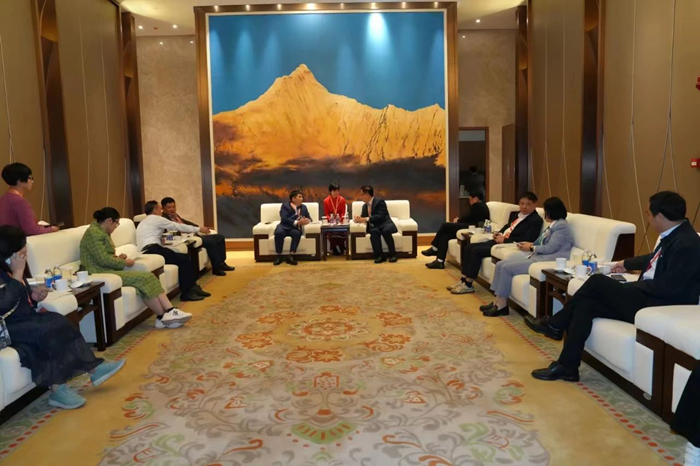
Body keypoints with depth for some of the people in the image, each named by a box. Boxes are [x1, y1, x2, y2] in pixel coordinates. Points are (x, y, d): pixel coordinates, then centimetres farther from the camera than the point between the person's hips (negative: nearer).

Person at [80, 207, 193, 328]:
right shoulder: (93, 232, -12)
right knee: (143, 278, -21)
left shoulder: (101, 231, 20)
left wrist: (118, 258, 8)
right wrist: (124, 262, -9)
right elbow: (103, 260, -20)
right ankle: (164, 316, -14)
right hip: (101, 274, -9)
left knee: (149, 277, -12)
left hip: (108, 270, 10)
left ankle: (169, 311, -23)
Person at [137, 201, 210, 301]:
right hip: (153, 251, -9)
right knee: (184, 259, -11)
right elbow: (178, 226, 3)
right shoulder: (155, 218, 1)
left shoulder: (144, 222, 29)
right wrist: (199, 229, 10)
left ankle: (192, 287, 1)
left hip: (147, 252, 9)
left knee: (184, 258, 5)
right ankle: (186, 292, -10)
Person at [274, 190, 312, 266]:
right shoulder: (285, 205, 2)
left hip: (295, 228, 2)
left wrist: (308, 220, -11)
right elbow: (284, 219, -13)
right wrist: (297, 222, -24)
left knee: (297, 233, -34)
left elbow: (309, 218, 16)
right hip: (284, 226, -2)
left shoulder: (303, 207, 18)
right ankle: (279, 256, -25)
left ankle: (290, 256, -32)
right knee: (279, 232, -37)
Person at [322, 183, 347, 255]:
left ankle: (340, 247, -7)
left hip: (340, 220, 1)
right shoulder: (326, 201, -3)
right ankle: (335, 248, -10)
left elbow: (343, 213, 0)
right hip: (330, 221, 0)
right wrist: (329, 218, -21)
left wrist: (340, 218, -19)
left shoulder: (342, 199, -2)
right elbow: (326, 214, 0)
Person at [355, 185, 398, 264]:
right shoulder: (364, 206, 17)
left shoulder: (380, 201, -6)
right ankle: (380, 256, -35)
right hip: (374, 227, 4)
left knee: (386, 230, -39)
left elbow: (381, 216, -18)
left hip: (385, 224, -4)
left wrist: (366, 219, -24)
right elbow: (364, 218, 19)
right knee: (374, 231, -33)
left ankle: (393, 255, -26)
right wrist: (359, 219, -6)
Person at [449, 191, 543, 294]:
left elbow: (527, 240, -20)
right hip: (499, 241, 9)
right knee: (469, 247, -1)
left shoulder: (536, 220, -11)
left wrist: (504, 240, -19)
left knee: (476, 251, -22)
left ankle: (468, 285, -12)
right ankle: (464, 280, 3)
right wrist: (499, 233, 8)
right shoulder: (516, 214, 16)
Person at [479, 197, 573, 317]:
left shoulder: (561, 226, -11)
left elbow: (550, 248, -18)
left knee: (507, 267, -21)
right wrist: (530, 244, 6)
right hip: (537, 256, 10)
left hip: (546, 261, -10)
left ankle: (502, 305, -11)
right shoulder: (553, 225, 21)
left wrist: (531, 248, -5)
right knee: (500, 264, -5)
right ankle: (497, 301, -5)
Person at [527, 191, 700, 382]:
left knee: (597, 282, -16)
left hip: (659, 306, -9)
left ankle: (555, 324, 4)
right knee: (586, 304, -7)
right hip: (647, 297, 9)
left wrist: (635, 284, -11)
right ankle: (566, 366, -5)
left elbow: (670, 288, -25)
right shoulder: (672, 235, 12)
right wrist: (627, 264, 42)